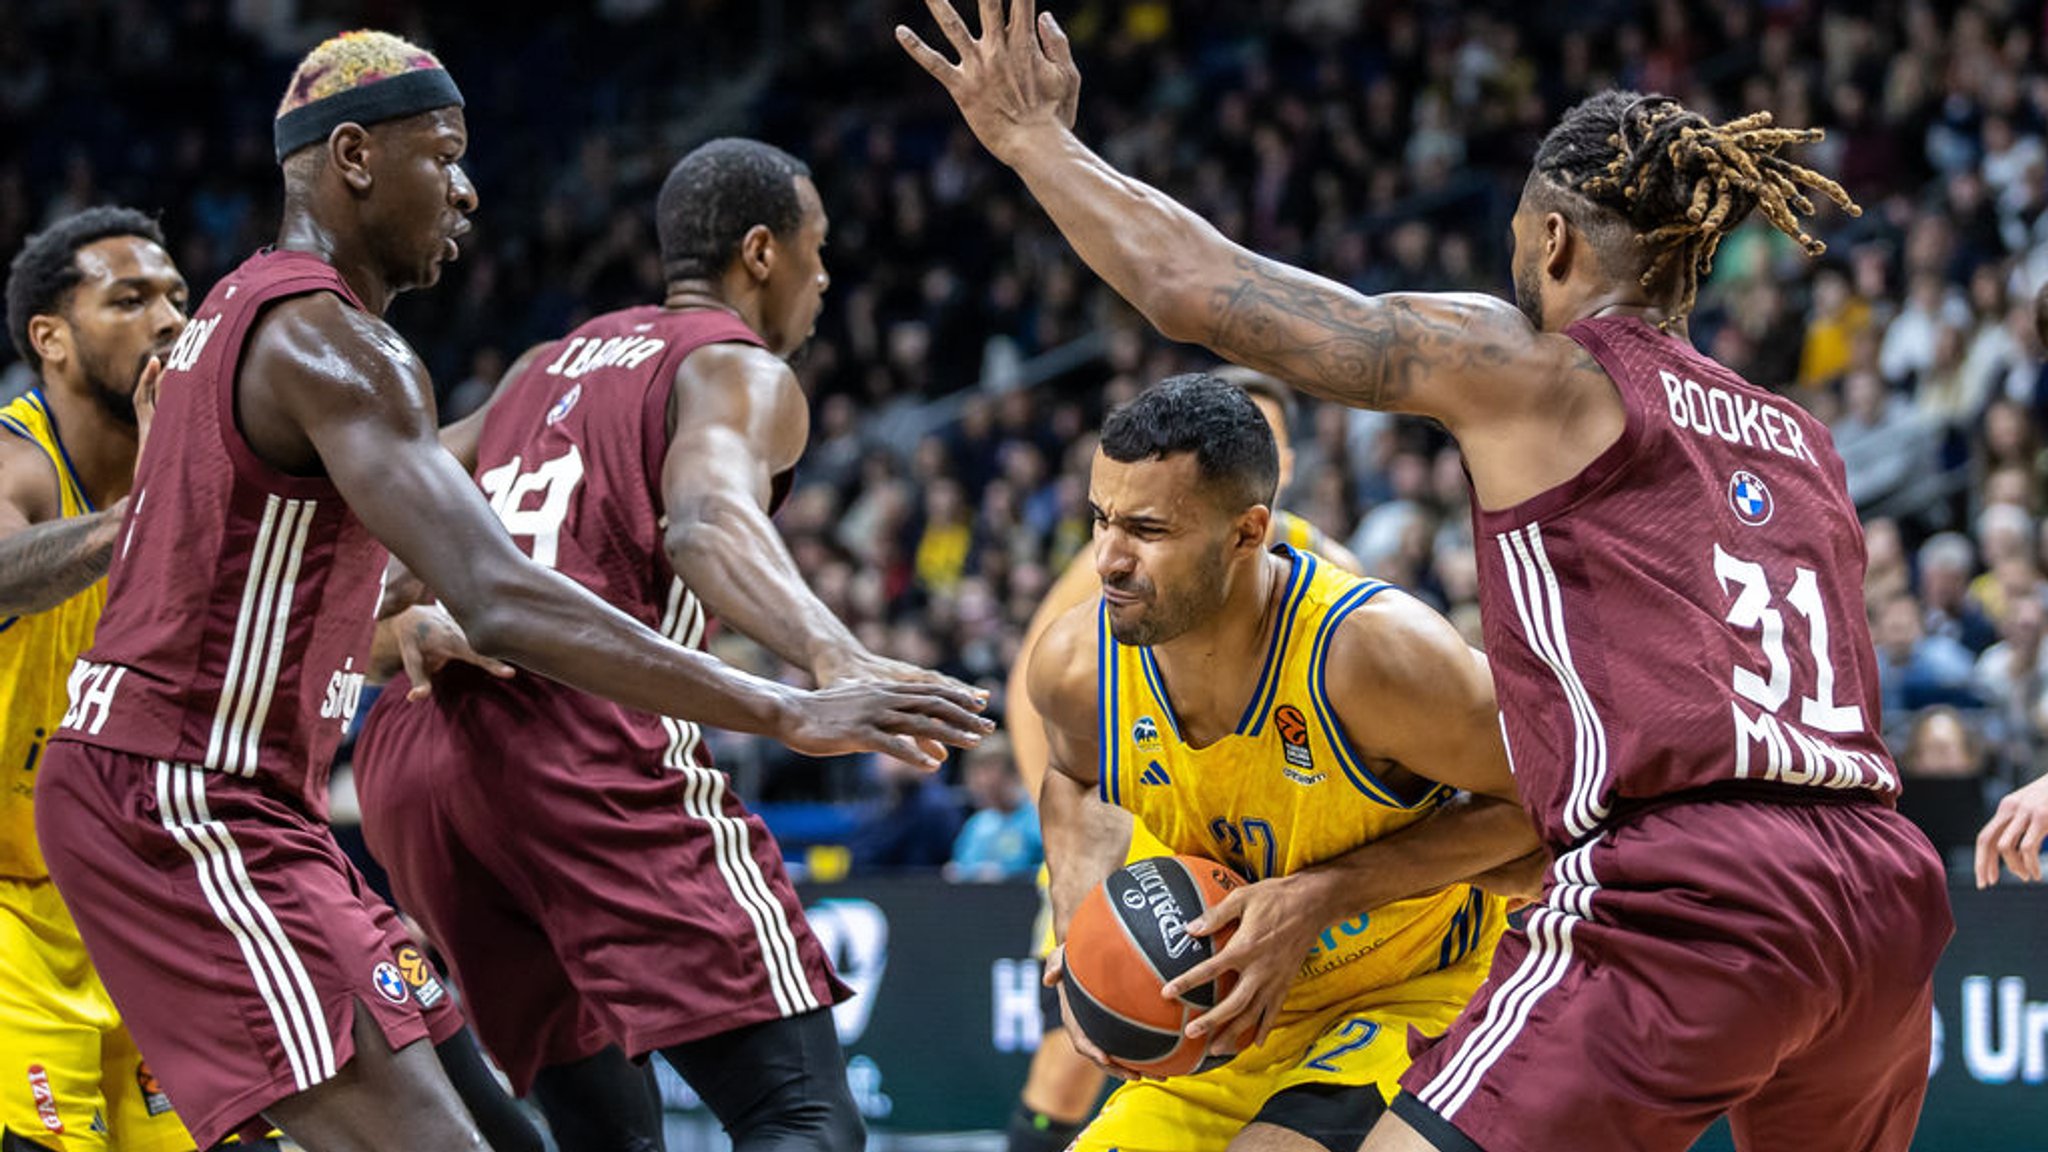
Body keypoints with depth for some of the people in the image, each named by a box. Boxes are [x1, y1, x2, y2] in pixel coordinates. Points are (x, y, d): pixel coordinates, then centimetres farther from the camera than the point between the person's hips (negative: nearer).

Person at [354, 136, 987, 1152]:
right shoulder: (741, 372, 5)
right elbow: (709, 521, -18)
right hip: (588, 750, -8)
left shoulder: (550, 363, 27)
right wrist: (834, 660, -34)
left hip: (411, 760, 8)